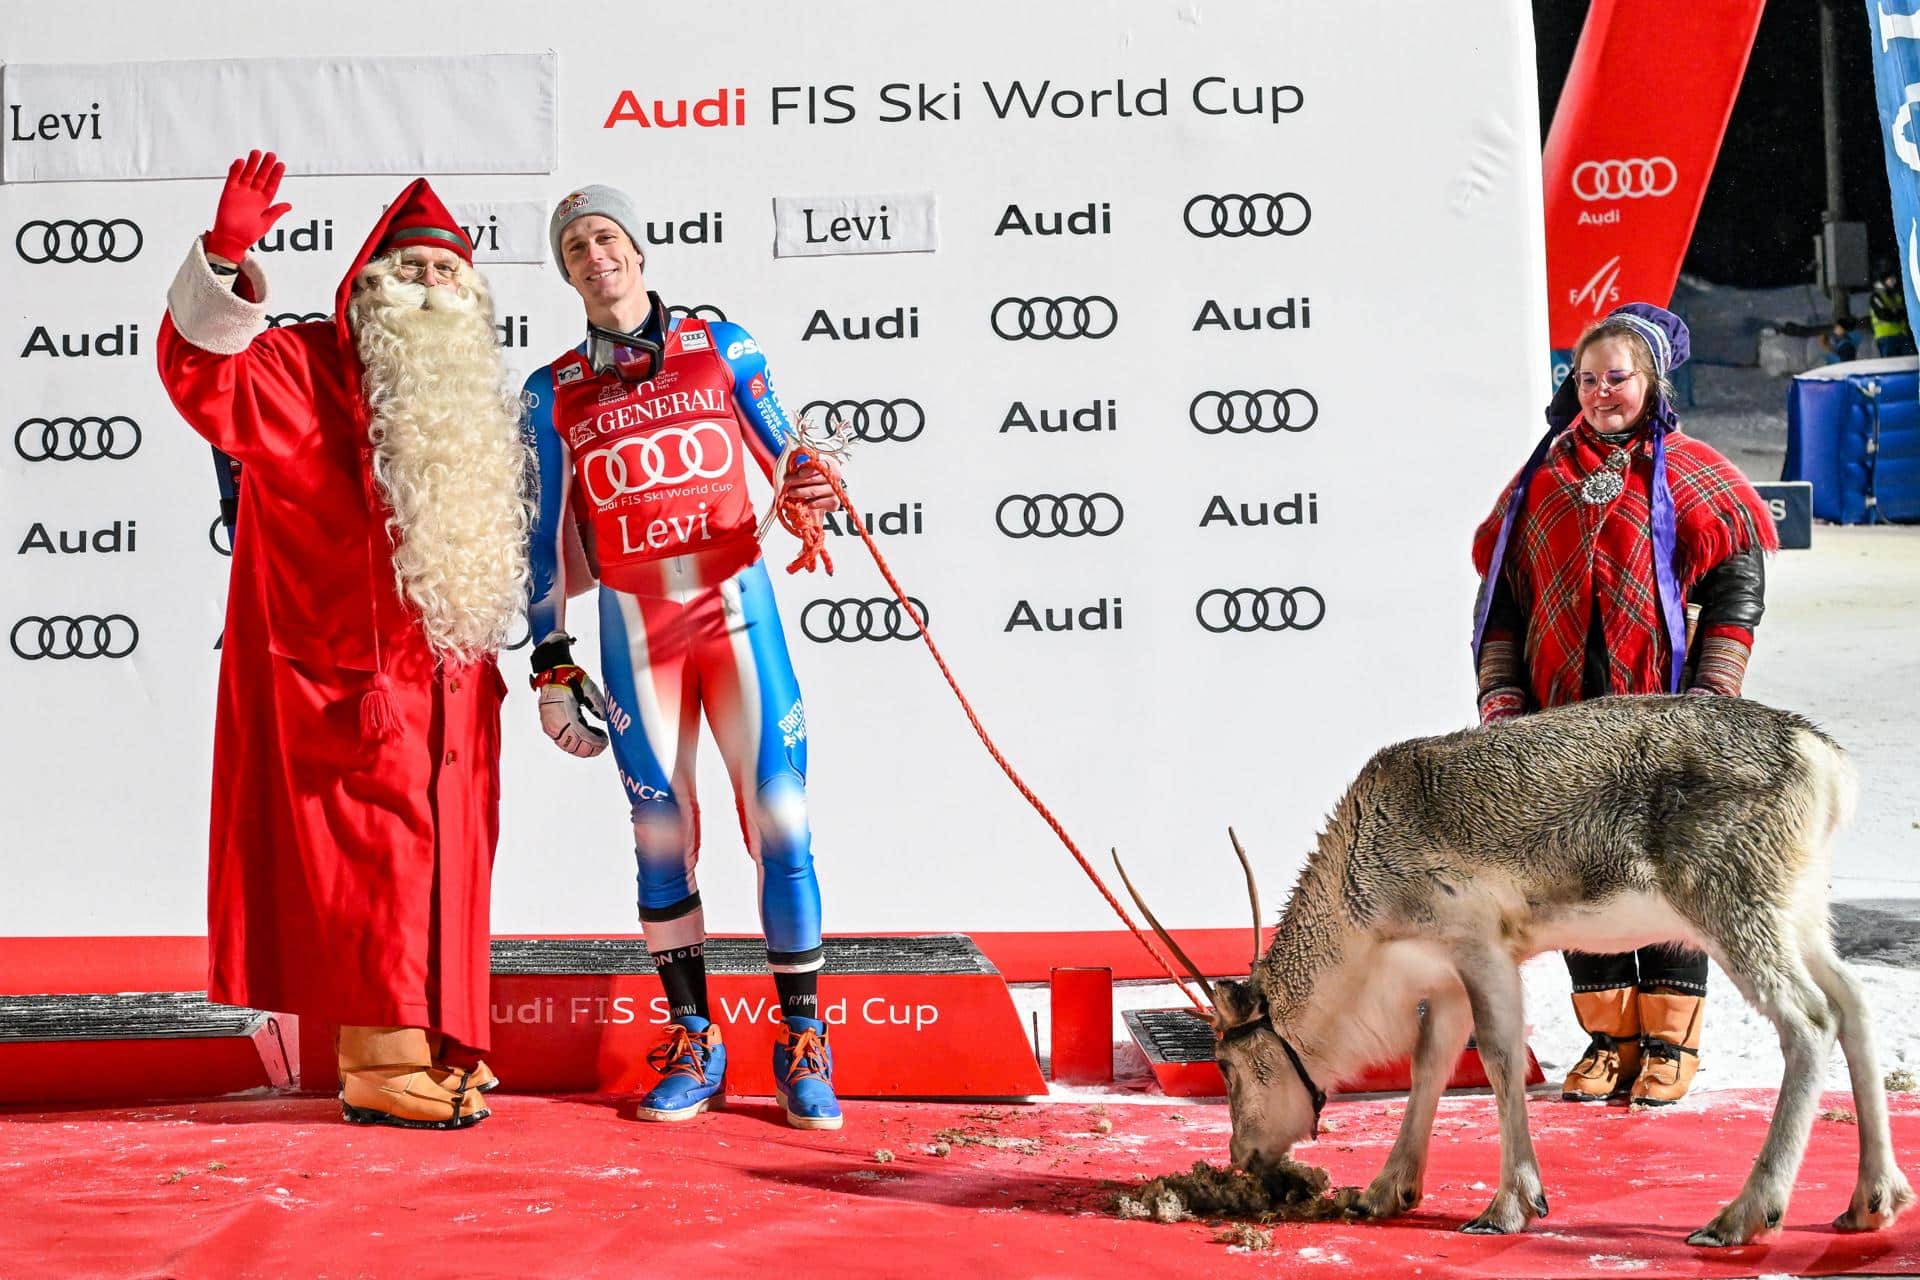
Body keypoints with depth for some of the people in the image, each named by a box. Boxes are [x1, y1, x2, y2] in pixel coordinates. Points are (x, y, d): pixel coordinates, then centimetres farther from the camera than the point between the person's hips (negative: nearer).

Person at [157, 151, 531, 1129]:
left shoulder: (466, 402, 19)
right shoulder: (305, 372, -5)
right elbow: (206, 380, -25)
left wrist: (495, 656, 23)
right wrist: (226, 262, -37)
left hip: (441, 682, 7)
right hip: (348, 677, -7)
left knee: (439, 856, 10)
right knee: (374, 849, -9)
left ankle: (434, 1044, 19)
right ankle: (381, 1064, -6)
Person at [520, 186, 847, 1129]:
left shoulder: (722, 350, 8)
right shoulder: (553, 395, 10)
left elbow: (785, 459, 9)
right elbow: (545, 536, 11)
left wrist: (810, 493, -15)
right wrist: (551, 667, 7)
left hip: (738, 607, -1)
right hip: (634, 627, 1)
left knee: (779, 819, -6)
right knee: (661, 831, 1)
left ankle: (803, 1044, 1)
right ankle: (692, 1044, 11)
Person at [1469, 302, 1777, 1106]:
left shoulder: (1688, 475, 1)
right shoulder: (1543, 479, 11)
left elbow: (1738, 584, -1)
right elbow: (1500, 590, 16)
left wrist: (1709, 695, -8)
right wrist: (1500, 695, 7)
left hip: (1659, 710, -4)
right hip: (1564, 716, 4)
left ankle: (1671, 1040, 11)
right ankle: (1610, 1036, 17)